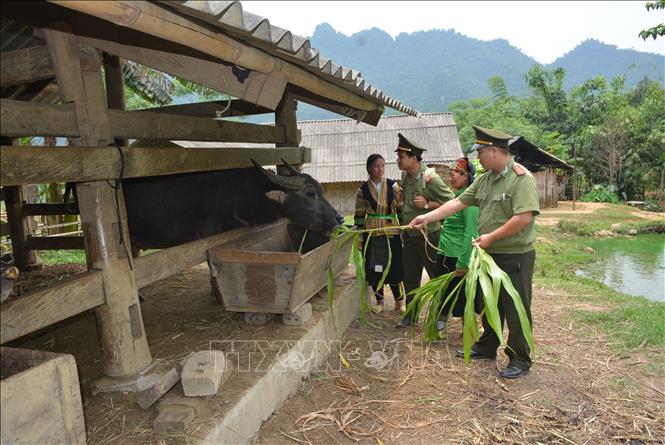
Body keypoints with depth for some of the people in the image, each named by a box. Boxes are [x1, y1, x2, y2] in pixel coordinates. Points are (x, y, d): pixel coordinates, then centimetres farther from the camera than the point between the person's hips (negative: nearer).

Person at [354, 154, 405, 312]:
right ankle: (379, 300, 23)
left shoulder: (392, 185, 0)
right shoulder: (363, 189, 0)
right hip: (372, 233, 1)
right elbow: (359, 214, 3)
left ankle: (399, 300, 20)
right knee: (374, 268, 6)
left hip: (391, 232, 0)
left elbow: (400, 209, 4)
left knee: (393, 267, 2)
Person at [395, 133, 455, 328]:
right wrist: (400, 196, 3)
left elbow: (452, 201, -15)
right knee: (410, 277, 15)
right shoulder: (405, 176, 6)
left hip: (428, 235, -7)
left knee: (437, 275, 7)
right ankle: (410, 313, 28)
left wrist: (427, 204, -21)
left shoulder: (430, 178, -18)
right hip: (409, 235, 7)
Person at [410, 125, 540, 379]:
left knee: (515, 309, 4)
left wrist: (490, 237, -20)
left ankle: (520, 360, 20)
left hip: (514, 256, -8)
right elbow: (458, 203, 7)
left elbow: (524, 218, -25)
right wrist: (427, 218, 2)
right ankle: (487, 348, 37)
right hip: (490, 254, 8)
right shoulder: (484, 179, 8)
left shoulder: (521, 178, -17)